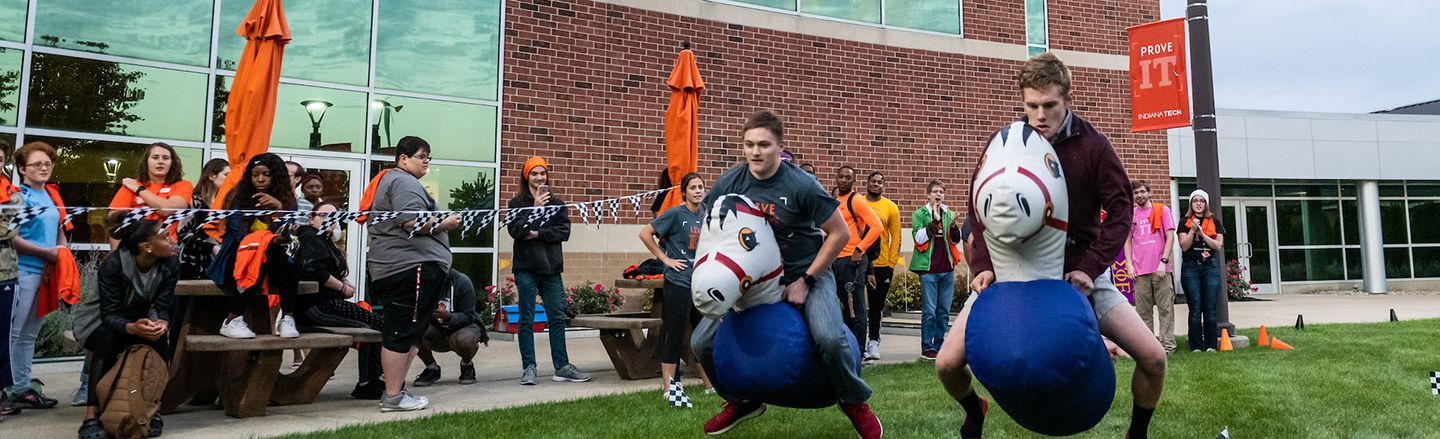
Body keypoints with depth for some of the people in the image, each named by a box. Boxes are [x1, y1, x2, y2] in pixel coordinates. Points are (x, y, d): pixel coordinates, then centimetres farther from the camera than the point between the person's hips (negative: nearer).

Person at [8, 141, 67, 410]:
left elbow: (60, 231, 20)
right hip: (24, 270, -7)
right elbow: (13, 239, -13)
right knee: (16, 332, -1)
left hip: (48, 271, 7)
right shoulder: (18, 196, -6)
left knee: (31, 334, 13)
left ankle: (24, 387, 19)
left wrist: (63, 251, 2)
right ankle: (17, 390, 3)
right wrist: (47, 252, -14)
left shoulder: (52, 195, 13)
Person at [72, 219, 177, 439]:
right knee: (107, 341, -35)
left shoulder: (170, 264, -17)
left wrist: (161, 323, -40)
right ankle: (91, 417, -35)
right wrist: (132, 328, -51)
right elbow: (109, 315, -30)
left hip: (141, 320, 3)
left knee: (158, 340, -28)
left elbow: (161, 306, -16)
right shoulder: (113, 264, -28)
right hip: (99, 322, -3)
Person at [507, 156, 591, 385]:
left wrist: (538, 233, -11)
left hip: (551, 267, 3)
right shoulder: (517, 203, 3)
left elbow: (564, 231, -1)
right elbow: (514, 230, -12)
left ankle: (562, 366, 11)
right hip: (526, 268, -3)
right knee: (527, 319, 1)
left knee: (557, 317, 5)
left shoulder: (557, 203, 12)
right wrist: (535, 209, -18)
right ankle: (529, 368, 6)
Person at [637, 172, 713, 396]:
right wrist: (664, 258, -10)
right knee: (674, 335, -2)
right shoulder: (675, 213, -9)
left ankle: (710, 384, 24)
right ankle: (668, 388, 6)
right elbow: (645, 234, -10)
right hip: (678, 283, -6)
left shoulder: (705, 216, 9)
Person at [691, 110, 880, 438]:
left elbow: (839, 233, -14)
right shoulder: (729, 184, -10)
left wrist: (806, 281, -15)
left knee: (830, 338, -30)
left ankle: (856, 403, 2)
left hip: (806, 273, -4)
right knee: (702, 343, -4)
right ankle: (742, 401, 24)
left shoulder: (801, 185, -20)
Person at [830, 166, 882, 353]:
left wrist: (859, 250, -17)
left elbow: (877, 226, -15)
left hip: (851, 260, -8)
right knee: (845, 307, 13)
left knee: (855, 309, -4)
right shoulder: (834, 200, 15)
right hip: (836, 260, 8)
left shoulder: (856, 200, -7)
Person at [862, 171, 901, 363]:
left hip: (882, 264, 1)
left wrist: (892, 263, -2)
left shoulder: (891, 207, 4)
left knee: (877, 306, 8)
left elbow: (895, 237, 4)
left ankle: (873, 342, 16)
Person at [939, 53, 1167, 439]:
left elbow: (1120, 211, -4)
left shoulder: (1092, 146, -7)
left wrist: (1090, 267, -18)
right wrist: (983, 266, -12)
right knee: (948, 363, -11)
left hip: (1079, 273, 0)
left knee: (1153, 358, -10)